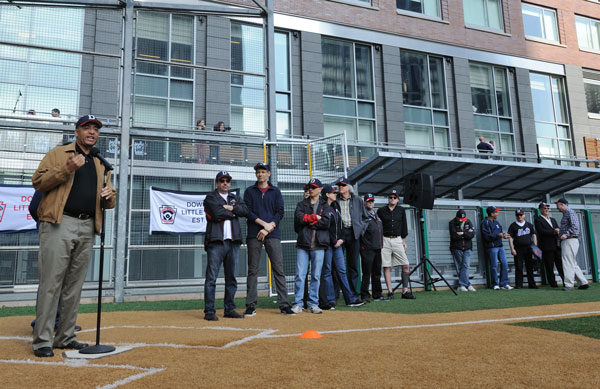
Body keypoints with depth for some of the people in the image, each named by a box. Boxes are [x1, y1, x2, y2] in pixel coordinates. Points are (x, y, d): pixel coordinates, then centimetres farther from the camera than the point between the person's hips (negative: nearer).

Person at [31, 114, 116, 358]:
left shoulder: (101, 164, 22)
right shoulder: (58, 154, 9)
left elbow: (107, 204, 21)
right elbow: (38, 182, -3)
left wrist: (109, 196, -2)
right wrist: (66, 169, -15)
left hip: (87, 228, 5)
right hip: (59, 224, -5)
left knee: (74, 286, 9)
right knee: (51, 283, -7)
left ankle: (65, 338, 17)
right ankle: (42, 340, 0)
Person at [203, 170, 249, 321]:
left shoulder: (235, 198, 21)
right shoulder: (210, 198, 5)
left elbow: (246, 211, 3)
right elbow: (217, 213, -13)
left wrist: (231, 208, -7)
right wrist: (233, 213, 0)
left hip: (233, 242, 5)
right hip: (216, 241, -5)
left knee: (231, 278, 9)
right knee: (211, 278, -6)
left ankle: (230, 309, 17)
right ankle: (209, 311, -1)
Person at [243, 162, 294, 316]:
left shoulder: (275, 191, 13)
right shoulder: (249, 191, 12)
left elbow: (280, 213, 4)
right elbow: (247, 212, 1)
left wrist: (268, 229, -8)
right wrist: (264, 223, -11)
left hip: (273, 234, 0)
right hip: (254, 235, 0)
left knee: (278, 269, -3)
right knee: (253, 270, 1)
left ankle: (284, 304, -1)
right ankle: (251, 305, 7)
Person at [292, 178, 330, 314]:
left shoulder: (325, 205, 12)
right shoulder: (301, 204, 15)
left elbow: (326, 223, -6)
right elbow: (298, 218, -5)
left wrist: (307, 221, -4)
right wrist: (315, 217, -6)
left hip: (318, 246, 0)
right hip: (303, 244, 0)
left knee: (316, 276, 2)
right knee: (300, 275, -3)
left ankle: (313, 304, 10)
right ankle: (298, 304, 3)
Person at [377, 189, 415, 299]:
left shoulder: (401, 210, 11)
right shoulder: (381, 211, 4)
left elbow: (404, 226, 14)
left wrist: (403, 241, 9)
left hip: (397, 240, 2)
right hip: (385, 240, -2)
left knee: (405, 265, -4)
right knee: (386, 266, -3)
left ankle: (405, 291, 2)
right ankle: (390, 291, 1)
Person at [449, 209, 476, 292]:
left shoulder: (468, 222, 7)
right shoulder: (452, 223, -3)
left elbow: (472, 234, -5)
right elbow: (454, 236, -16)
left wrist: (462, 233, -15)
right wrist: (467, 233, -10)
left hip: (467, 248, 2)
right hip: (457, 248, -2)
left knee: (465, 266, -7)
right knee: (459, 267, 0)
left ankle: (462, 285, -5)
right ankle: (468, 285, 8)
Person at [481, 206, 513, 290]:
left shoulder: (496, 222, 18)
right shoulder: (485, 223, -8)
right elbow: (486, 236, -17)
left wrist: (503, 235, 3)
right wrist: (498, 235, -20)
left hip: (500, 246, 8)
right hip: (492, 247, -8)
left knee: (504, 264, 4)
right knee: (494, 266, -4)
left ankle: (504, 283, 11)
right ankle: (495, 284, 6)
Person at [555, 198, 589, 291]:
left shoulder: (569, 212, -7)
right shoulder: (565, 214, 23)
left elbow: (575, 226, -19)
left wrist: (566, 234, -27)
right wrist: (560, 232, 17)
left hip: (570, 240, -10)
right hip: (565, 241, 10)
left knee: (568, 263, -11)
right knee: (573, 264, 11)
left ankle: (569, 284, -11)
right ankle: (583, 283, 14)